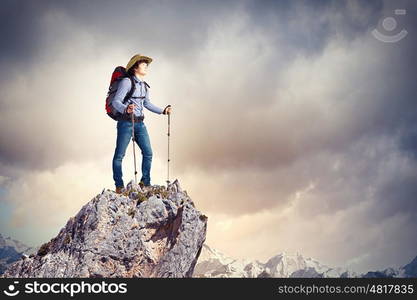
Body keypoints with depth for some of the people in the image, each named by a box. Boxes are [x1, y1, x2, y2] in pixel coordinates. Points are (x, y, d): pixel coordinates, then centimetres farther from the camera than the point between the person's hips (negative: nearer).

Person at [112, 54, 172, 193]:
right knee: (119, 155, 1)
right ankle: (119, 186, 12)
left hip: (140, 123, 7)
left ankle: (145, 183, 20)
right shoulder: (127, 82, -11)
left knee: (148, 153, 6)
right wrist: (126, 109, -37)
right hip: (126, 123, -7)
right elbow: (116, 101, -18)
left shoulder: (144, 84, 12)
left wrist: (162, 111, 19)